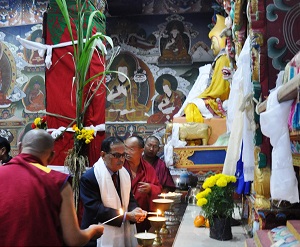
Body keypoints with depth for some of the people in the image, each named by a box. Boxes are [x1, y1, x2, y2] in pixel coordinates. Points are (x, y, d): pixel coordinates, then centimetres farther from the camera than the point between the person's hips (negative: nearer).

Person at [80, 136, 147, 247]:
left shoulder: (125, 173, 3)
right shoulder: (89, 177, -17)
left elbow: (129, 199, 10)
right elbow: (96, 209, -21)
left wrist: (135, 211, -13)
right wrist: (126, 216, -24)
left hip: (124, 233, 6)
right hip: (102, 237, -6)